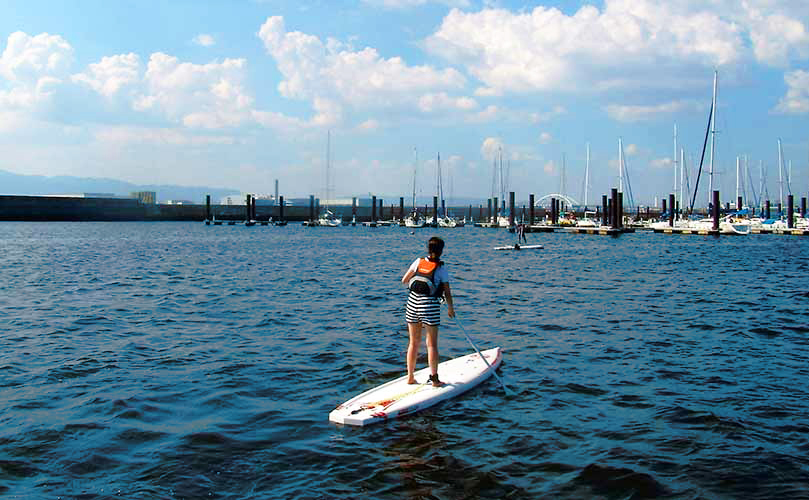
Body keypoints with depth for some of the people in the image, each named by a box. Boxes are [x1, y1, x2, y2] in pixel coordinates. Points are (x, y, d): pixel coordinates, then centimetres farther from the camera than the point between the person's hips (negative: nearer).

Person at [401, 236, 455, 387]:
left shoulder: (418, 262, 1)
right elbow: (447, 292, -4)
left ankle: (410, 377, 19)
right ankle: (434, 379, 9)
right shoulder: (441, 268, -7)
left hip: (412, 303, 4)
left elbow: (404, 281, 8)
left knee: (414, 342, 13)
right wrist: (451, 309, 10)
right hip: (430, 305, -4)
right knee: (432, 344, 5)